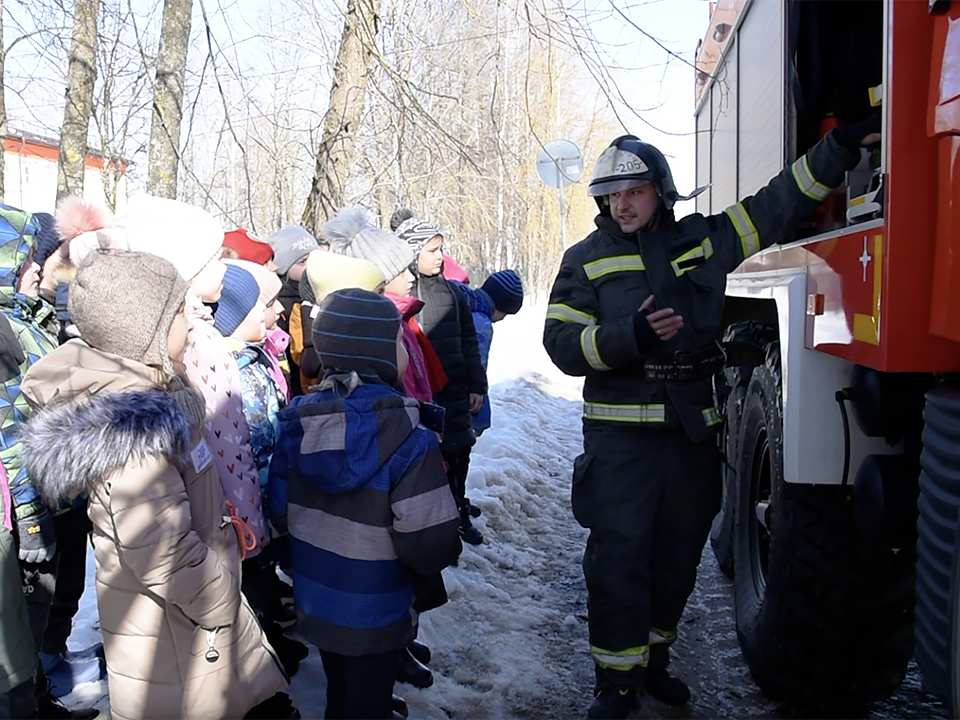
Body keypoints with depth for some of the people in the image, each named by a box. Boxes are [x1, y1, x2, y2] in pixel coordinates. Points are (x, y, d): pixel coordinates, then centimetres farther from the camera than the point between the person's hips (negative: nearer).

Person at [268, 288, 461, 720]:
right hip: (375, 617, -5)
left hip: (314, 602, 5)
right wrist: (448, 548, -5)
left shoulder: (298, 421, -7)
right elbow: (429, 544, -27)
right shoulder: (409, 440, -25)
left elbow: (279, 511, 1)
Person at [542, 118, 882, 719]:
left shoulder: (703, 240, 8)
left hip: (693, 431, 4)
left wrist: (842, 146, 6)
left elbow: (780, 203, 13)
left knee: (678, 555, 13)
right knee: (619, 556, -5)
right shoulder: (587, 259, 1)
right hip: (620, 432, -3)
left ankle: (653, 659, 31)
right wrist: (632, 335, -22)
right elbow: (562, 342, -7)